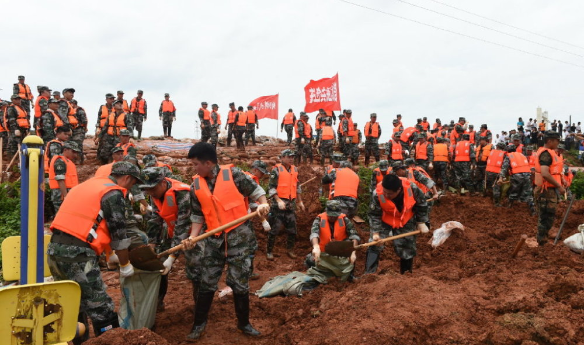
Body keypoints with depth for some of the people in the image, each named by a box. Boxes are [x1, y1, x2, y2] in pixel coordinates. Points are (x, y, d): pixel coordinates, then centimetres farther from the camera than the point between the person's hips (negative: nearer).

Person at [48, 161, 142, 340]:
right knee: (102, 310, 0)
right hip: (77, 254, -9)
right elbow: (118, 234, -5)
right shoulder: (114, 193, -5)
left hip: (54, 249, 9)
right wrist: (125, 265, 9)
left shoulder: (87, 185, 21)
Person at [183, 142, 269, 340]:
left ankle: (244, 323, 25)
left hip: (238, 236, -3)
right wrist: (192, 237, -6)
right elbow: (198, 216, 8)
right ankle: (199, 324, 27)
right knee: (207, 283, 10)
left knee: (240, 283, 6)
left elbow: (256, 191, -2)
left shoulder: (233, 174, -10)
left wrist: (263, 205, -22)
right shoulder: (196, 186, 3)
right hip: (214, 239, 3)